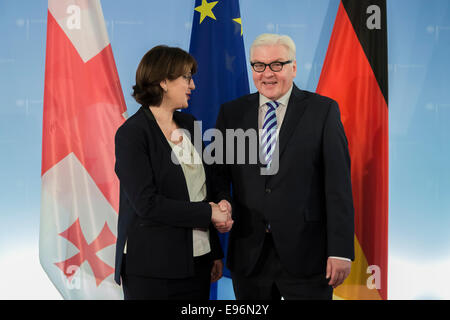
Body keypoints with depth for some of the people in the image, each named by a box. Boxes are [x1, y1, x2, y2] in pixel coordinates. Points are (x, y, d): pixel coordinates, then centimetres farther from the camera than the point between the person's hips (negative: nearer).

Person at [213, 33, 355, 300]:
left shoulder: (323, 111, -1)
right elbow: (218, 173, 10)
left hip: (305, 255, -2)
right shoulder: (231, 113, 7)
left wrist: (340, 250, -10)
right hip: (249, 256, 3)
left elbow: (338, 183, -5)